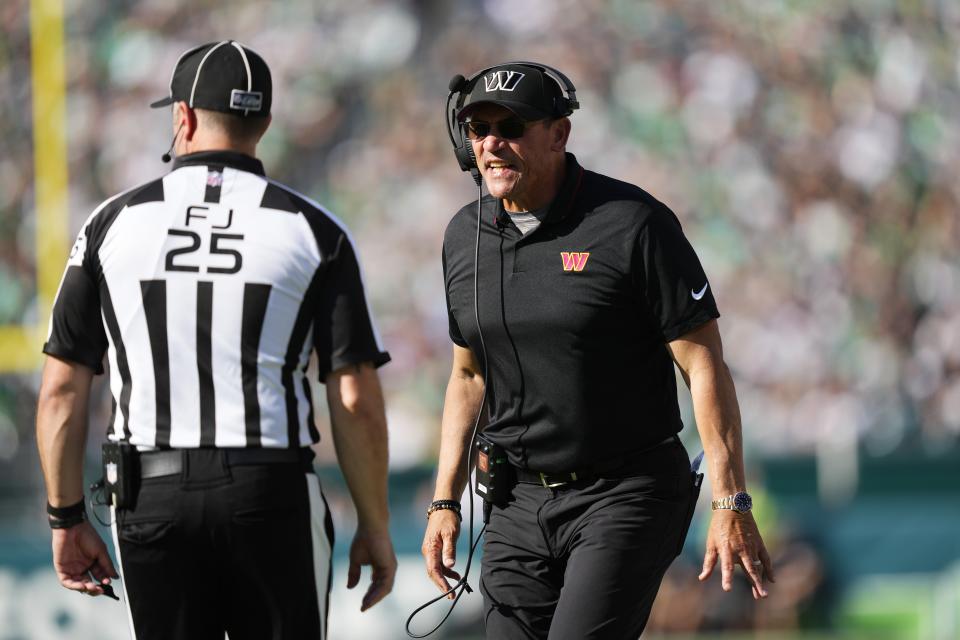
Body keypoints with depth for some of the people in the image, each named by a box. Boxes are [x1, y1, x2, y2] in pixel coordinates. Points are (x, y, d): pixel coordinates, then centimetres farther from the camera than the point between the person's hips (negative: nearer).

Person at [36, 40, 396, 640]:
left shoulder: (115, 223, 3)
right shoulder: (313, 230, -1)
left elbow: (62, 390, 2)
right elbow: (355, 399, -5)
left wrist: (67, 519, 11)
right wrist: (375, 526, 5)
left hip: (150, 499, 1)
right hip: (271, 498, -1)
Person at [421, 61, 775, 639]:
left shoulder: (633, 224, -11)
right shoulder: (465, 237, 7)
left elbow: (704, 365, -11)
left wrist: (731, 505, -16)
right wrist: (445, 502, 12)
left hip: (627, 497, -6)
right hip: (519, 502, 6)